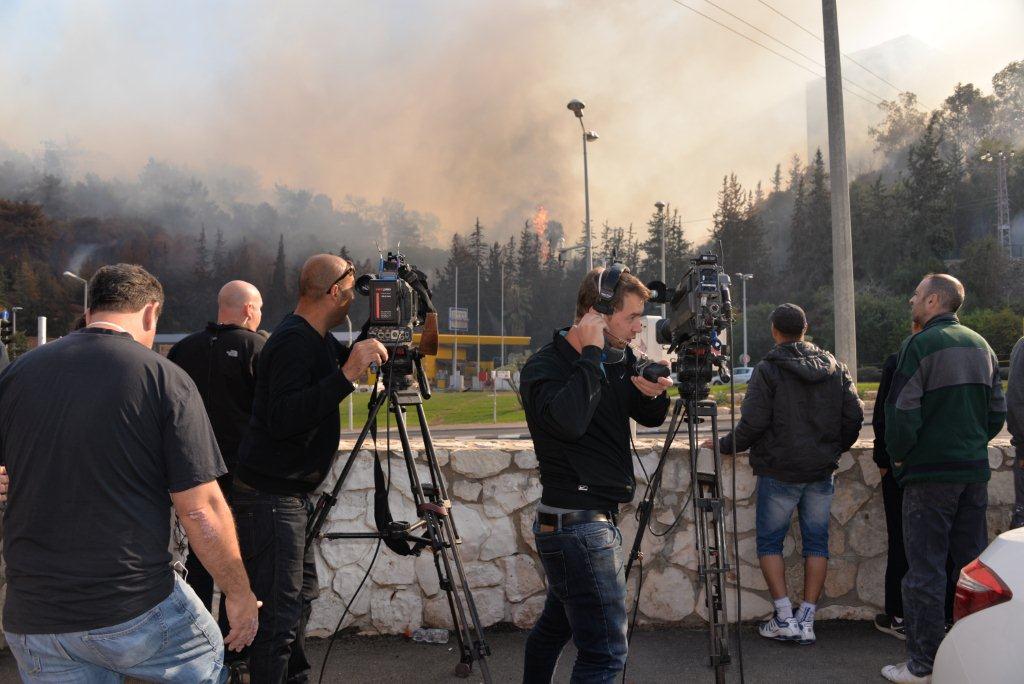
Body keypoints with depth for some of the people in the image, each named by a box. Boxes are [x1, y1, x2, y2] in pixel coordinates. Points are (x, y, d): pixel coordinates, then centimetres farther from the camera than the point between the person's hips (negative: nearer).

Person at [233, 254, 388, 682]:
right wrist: (347, 374, -35)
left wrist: (362, 355, 6)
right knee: (280, 614, -6)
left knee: (300, 599, 19)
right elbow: (281, 419, -32)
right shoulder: (293, 342, -20)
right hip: (270, 497, -10)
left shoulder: (316, 339, 9)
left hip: (292, 495, 10)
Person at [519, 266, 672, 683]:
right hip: (575, 520, -9)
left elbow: (651, 418, 16)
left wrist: (653, 393, -6)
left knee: (556, 625, 23)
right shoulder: (544, 367, -14)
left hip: (597, 517, 9)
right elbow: (568, 420, -33)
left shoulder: (618, 358, 9)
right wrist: (592, 354, -24)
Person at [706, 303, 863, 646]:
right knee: (816, 542, 10)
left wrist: (724, 445, 0)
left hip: (779, 471, -4)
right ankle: (806, 621, 10)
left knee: (769, 541, 7)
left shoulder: (768, 369, -10)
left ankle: (784, 618, 2)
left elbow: (753, 423, -15)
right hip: (822, 471, 5)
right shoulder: (834, 367, 6)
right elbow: (854, 416, 6)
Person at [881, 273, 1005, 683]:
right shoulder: (981, 345, 12)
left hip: (930, 472, -7)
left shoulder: (921, 345, -12)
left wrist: (898, 455, -1)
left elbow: (902, 412, -16)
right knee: (973, 564, 14)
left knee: (926, 569, -2)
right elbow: (997, 411, 17)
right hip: (975, 471, 7)